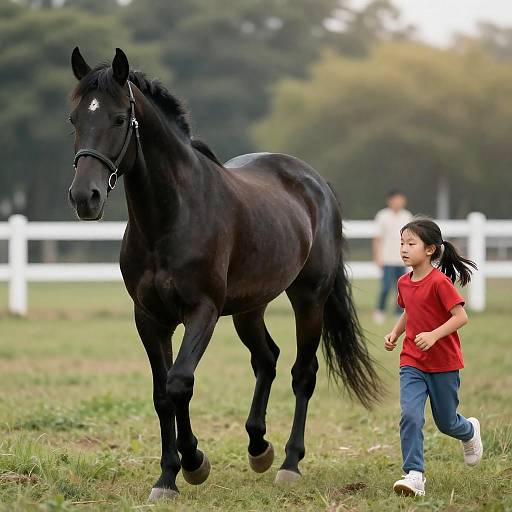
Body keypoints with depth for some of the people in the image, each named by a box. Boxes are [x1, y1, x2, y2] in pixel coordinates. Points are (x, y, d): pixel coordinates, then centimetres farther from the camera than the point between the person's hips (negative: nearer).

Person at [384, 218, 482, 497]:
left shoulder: (439, 281, -18)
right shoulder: (404, 283, 3)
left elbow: (461, 317, -20)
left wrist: (434, 335, -30)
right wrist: (395, 333, 4)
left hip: (443, 363, -4)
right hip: (411, 363, 4)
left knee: (446, 422, 11)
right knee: (410, 416, -15)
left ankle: (470, 431, 46)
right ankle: (414, 475, -15)